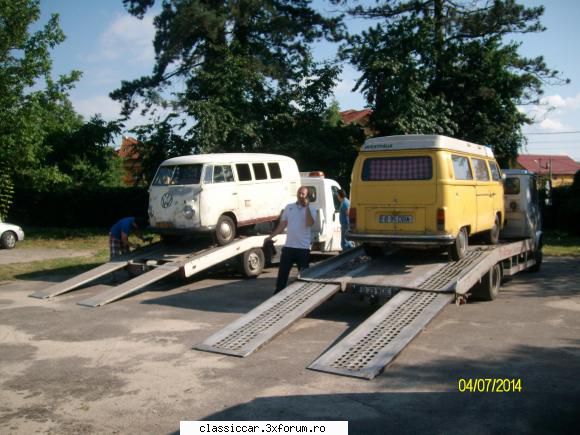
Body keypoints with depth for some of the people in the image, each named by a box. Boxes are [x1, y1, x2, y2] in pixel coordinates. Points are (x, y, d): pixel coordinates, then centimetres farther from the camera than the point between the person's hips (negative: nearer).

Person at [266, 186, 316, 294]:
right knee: (282, 272, 6)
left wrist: (307, 207, -20)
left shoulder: (311, 210, -2)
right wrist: (271, 236, 8)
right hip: (288, 246, 3)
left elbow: (309, 224, -21)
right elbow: (282, 225, 12)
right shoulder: (289, 207, 7)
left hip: (303, 248, -2)